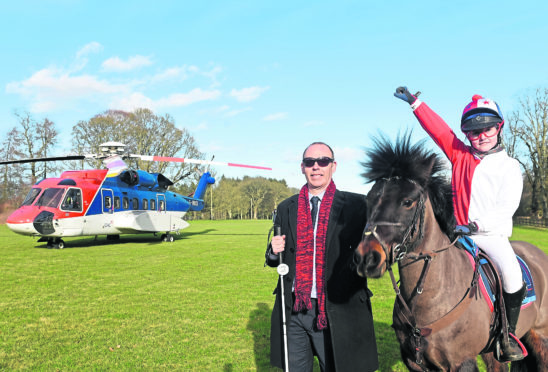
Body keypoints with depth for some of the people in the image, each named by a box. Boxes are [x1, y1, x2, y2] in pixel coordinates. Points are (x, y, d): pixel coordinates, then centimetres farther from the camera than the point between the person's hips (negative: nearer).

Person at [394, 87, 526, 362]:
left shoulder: (509, 166, -1)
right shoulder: (459, 155, 8)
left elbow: (507, 206, -10)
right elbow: (438, 129, 5)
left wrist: (477, 225, -23)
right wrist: (414, 103, 1)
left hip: (493, 234, -3)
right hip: (460, 233, 4)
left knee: (512, 275, -26)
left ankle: (508, 333, -3)